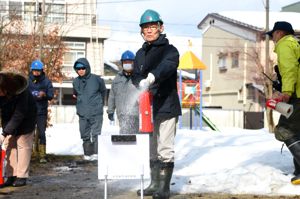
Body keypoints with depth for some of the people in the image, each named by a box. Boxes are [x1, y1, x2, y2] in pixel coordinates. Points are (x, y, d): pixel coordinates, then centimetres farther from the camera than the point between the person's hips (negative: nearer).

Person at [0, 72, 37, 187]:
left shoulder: (21, 91, -36)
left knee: (23, 144, -7)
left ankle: (22, 176, -3)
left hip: (26, 117, -4)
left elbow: (19, 115, -31)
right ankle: (11, 175, 3)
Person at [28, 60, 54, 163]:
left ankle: (43, 156, 0)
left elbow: (51, 96, -1)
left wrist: (43, 95, -22)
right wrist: (34, 95, -19)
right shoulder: (27, 81, 7)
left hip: (42, 112, -1)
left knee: (42, 134, -3)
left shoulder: (47, 82, 7)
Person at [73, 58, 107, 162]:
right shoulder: (76, 82, 8)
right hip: (82, 113, 3)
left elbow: (103, 91, 14)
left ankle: (96, 154, -2)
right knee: (85, 135, 6)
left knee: (95, 134, -6)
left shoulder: (96, 79, -1)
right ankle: (87, 154, 13)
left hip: (96, 112, -3)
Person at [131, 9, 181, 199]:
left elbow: (167, 66, -26)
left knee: (165, 149, -6)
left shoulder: (169, 50, -5)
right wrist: (141, 82, -16)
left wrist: (152, 77, -45)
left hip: (167, 106, -7)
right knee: (151, 149, 14)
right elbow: (136, 75, 8)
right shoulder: (141, 53, 16)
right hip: (148, 107, 7)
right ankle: (155, 184, 25)